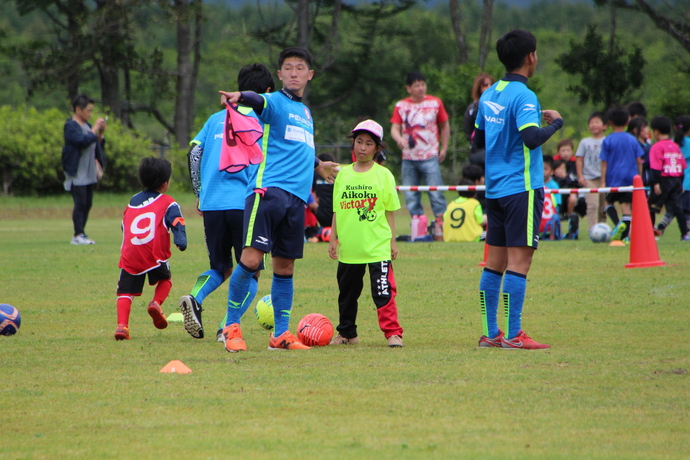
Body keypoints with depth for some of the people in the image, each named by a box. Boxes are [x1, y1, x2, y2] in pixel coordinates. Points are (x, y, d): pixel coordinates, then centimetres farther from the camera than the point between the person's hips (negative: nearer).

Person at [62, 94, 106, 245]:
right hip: (77, 173, -8)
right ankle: (78, 235, -8)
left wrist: (101, 134, 4)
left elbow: (96, 145, 19)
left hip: (89, 173, 8)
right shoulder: (71, 126, -10)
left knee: (87, 204, 7)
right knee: (80, 203, -10)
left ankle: (80, 234, 12)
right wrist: (95, 128, -16)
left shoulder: (86, 125, 15)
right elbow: (83, 141, -24)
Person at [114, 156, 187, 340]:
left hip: (130, 255, 2)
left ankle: (122, 324, -14)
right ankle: (156, 302, -1)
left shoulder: (132, 202, 25)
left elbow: (124, 226, 32)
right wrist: (181, 241, -14)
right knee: (165, 279, 24)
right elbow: (177, 223, -6)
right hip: (155, 255, -2)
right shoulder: (168, 203, 9)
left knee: (125, 291, 4)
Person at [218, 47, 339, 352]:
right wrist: (240, 97, -46)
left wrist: (318, 165, 57)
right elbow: (259, 102, -24)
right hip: (268, 190, -7)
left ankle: (281, 335, 14)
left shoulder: (305, 113, 24)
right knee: (251, 258, -16)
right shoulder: (275, 103, 1)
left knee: (285, 266, 8)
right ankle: (231, 327, -6)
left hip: (296, 197, 7)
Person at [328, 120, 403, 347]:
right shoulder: (343, 174, 6)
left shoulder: (383, 175, 0)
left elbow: (390, 211, 3)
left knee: (383, 292, -11)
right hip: (349, 247, 3)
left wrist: (392, 241, 0)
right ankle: (347, 333, 28)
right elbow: (337, 211, 11)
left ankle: (393, 333, -7)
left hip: (377, 247, -3)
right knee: (347, 292, 14)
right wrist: (333, 239, 7)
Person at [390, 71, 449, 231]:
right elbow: (394, 128, 1)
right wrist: (399, 139, -21)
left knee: (436, 193, -10)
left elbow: (444, 126, 14)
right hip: (408, 159, 2)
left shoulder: (435, 103, 4)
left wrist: (444, 148, 9)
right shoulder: (401, 106, 6)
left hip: (430, 157, -2)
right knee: (410, 197, 2)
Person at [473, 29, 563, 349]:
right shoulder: (523, 96, -14)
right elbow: (531, 138, -27)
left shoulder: (489, 95, 11)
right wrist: (555, 122, -10)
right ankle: (513, 335, -8)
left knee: (494, 262, 10)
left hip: (494, 188, 8)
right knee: (519, 260, -6)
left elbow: (479, 140, 20)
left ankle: (490, 333, 12)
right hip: (522, 188, -8)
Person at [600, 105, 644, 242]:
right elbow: (639, 161, 5)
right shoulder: (632, 139, 3)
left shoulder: (608, 141, -5)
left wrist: (603, 182, -3)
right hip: (630, 178, 2)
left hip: (614, 179, -2)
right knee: (626, 205, 3)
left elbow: (604, 163, -5)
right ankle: (624, 234, -8)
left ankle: (618, 224, -10)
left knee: (609, 201, 15)